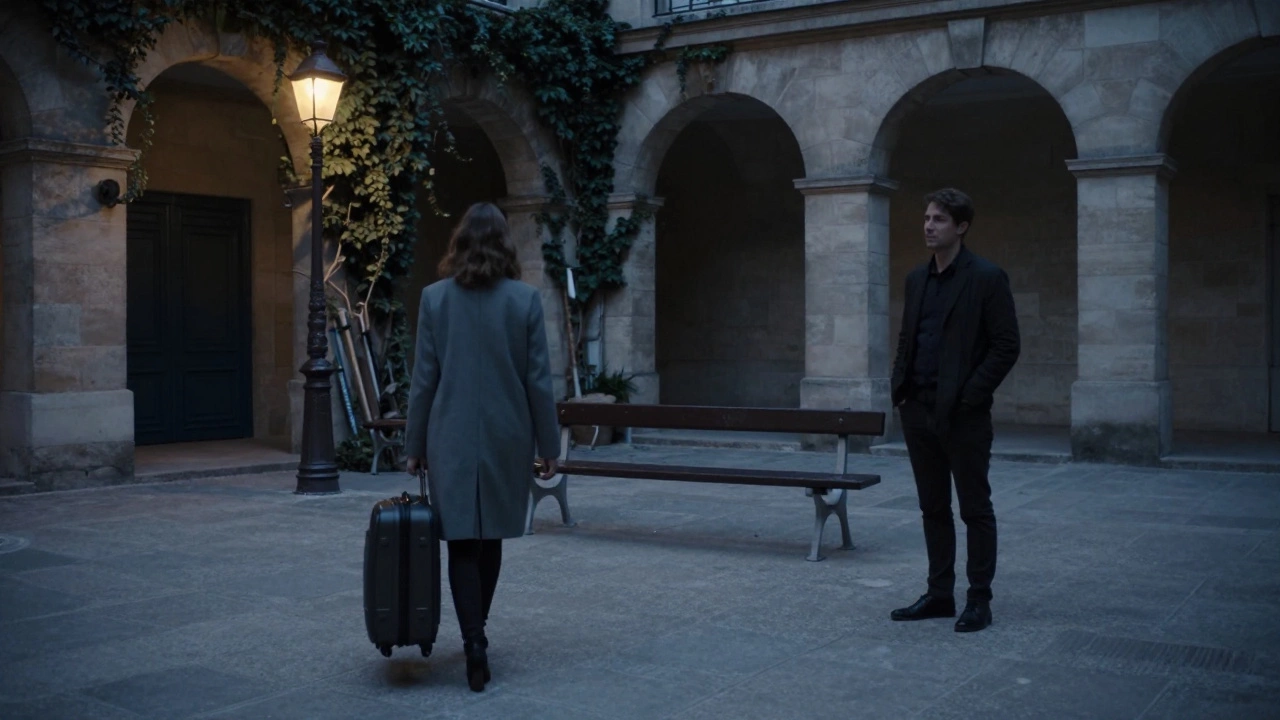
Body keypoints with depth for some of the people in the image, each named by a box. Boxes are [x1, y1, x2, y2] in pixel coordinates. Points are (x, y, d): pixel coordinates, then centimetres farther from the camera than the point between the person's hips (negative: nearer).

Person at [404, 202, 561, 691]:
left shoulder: (435, 297, -3)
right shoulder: (524, 298, -4)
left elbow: (424, 378, -2)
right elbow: (538, 379, -3)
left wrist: (415, 444, 6)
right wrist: (548, 444, 4)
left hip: (451, 436, -1)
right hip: (505, 436, 1)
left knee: (462, 541, 4)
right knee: (490, 537, 16)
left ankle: (475, 641, -8)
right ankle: (475, 631, 28)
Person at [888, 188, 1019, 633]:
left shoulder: (986, 278, -8)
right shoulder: (917, 279, 12)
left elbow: (1006, 346, -10)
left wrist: (967, 397, -14)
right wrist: (900, 390, 6)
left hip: (963, 416, -6)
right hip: (918, 412, 7)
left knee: (975, 509, 3)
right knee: (933, 508, 12)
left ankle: (979, 600, 11)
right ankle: (939, 594, 21)